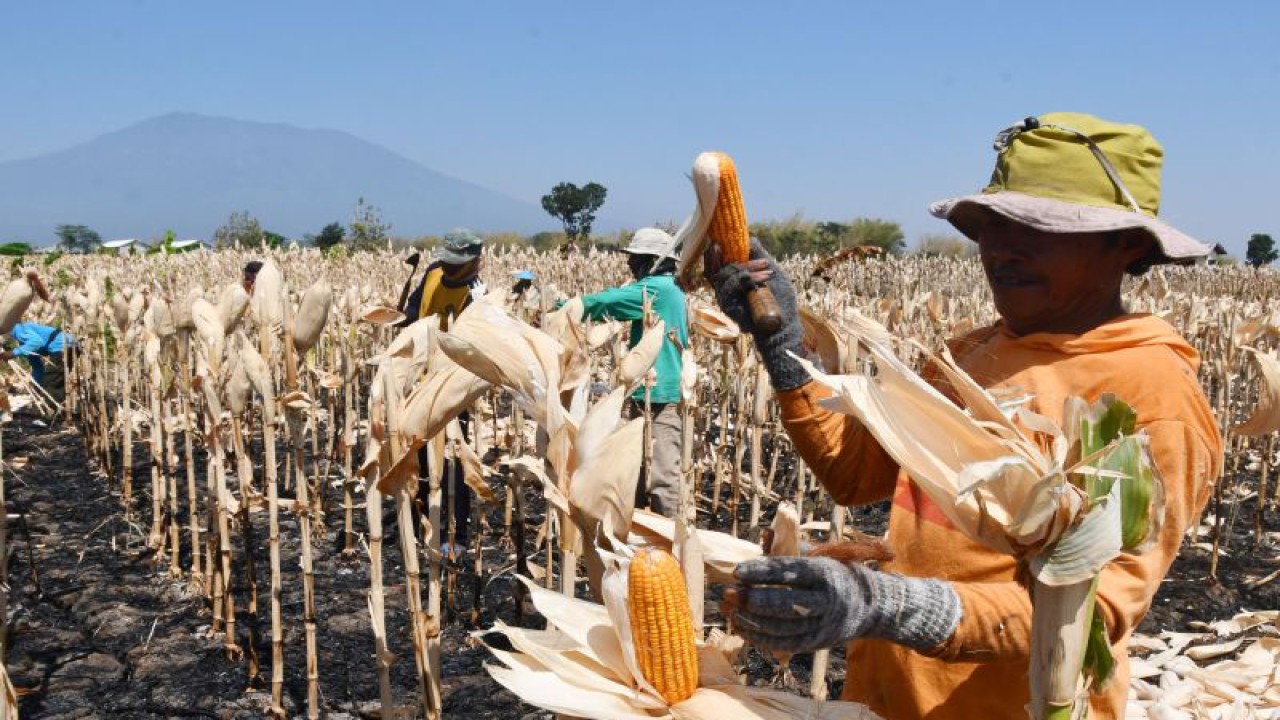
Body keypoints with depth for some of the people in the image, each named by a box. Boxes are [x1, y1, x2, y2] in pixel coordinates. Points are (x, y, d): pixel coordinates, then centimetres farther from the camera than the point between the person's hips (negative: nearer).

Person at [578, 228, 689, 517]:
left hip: (659, 395, -11)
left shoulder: (657, 288, -14)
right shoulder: (667, 289, 16)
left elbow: (604, 302, -18)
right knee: (639, 469, 17)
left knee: (661, 472, -6)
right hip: (653, 393, 11)